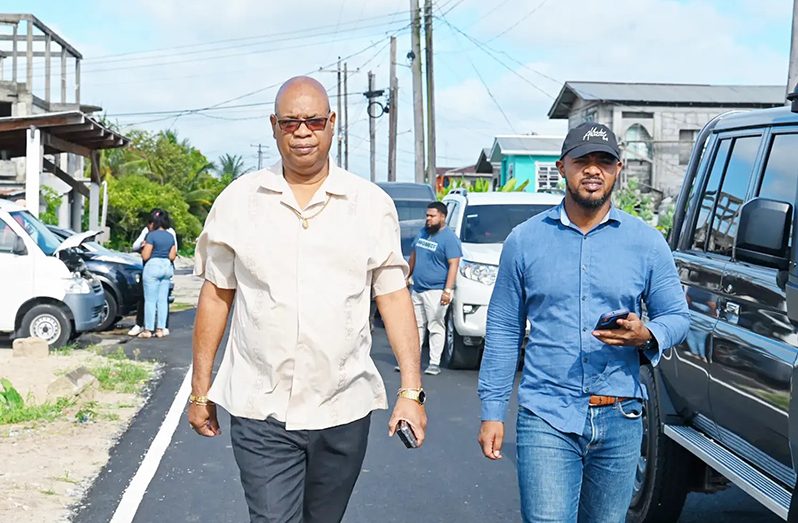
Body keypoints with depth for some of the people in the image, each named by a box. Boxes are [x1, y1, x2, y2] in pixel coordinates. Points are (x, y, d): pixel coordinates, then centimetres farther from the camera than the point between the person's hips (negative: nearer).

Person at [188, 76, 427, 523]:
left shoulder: (372, 204, 2)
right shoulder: (237, 201, 3)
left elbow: (394, 297, 1)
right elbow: (216, 297, 7)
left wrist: (411, 389, -6)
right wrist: (201, 389, 7)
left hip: (344, 410, 1)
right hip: (260, 411, -1)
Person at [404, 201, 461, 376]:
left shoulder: (449, 238, -11)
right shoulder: (422, 232, 13)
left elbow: (453, 265, -17)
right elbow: (414, 255, 24)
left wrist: (448, 290, -25)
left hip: (436, 291, -8)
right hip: (417, 289, 8)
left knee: (435, 327, -4)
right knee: (416, 325, 11)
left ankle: (435, 363, 1)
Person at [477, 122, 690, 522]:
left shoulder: (646, 242, 5)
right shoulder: (524, 240, 4)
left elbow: (677, 317, 9)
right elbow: (503, 329, 6)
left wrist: (646, 336, -15)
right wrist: (492, 412, 3)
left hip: (619, 419, 2)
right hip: (546, 418, -2)